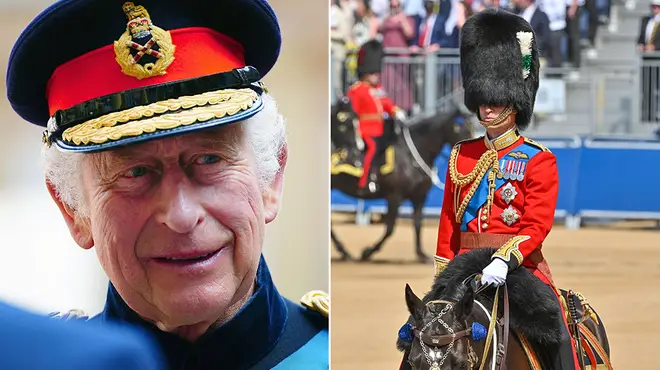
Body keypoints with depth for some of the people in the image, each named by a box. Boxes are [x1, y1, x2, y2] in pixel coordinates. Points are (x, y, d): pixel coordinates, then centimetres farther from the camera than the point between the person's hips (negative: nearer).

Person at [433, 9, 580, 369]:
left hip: (520, 267, -4)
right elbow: (448, 224, 16)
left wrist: (504, 260, -27)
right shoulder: (462, 156, 13)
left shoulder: (539, 160, 0)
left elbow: (537, 225, -10)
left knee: (557, 339, -18)